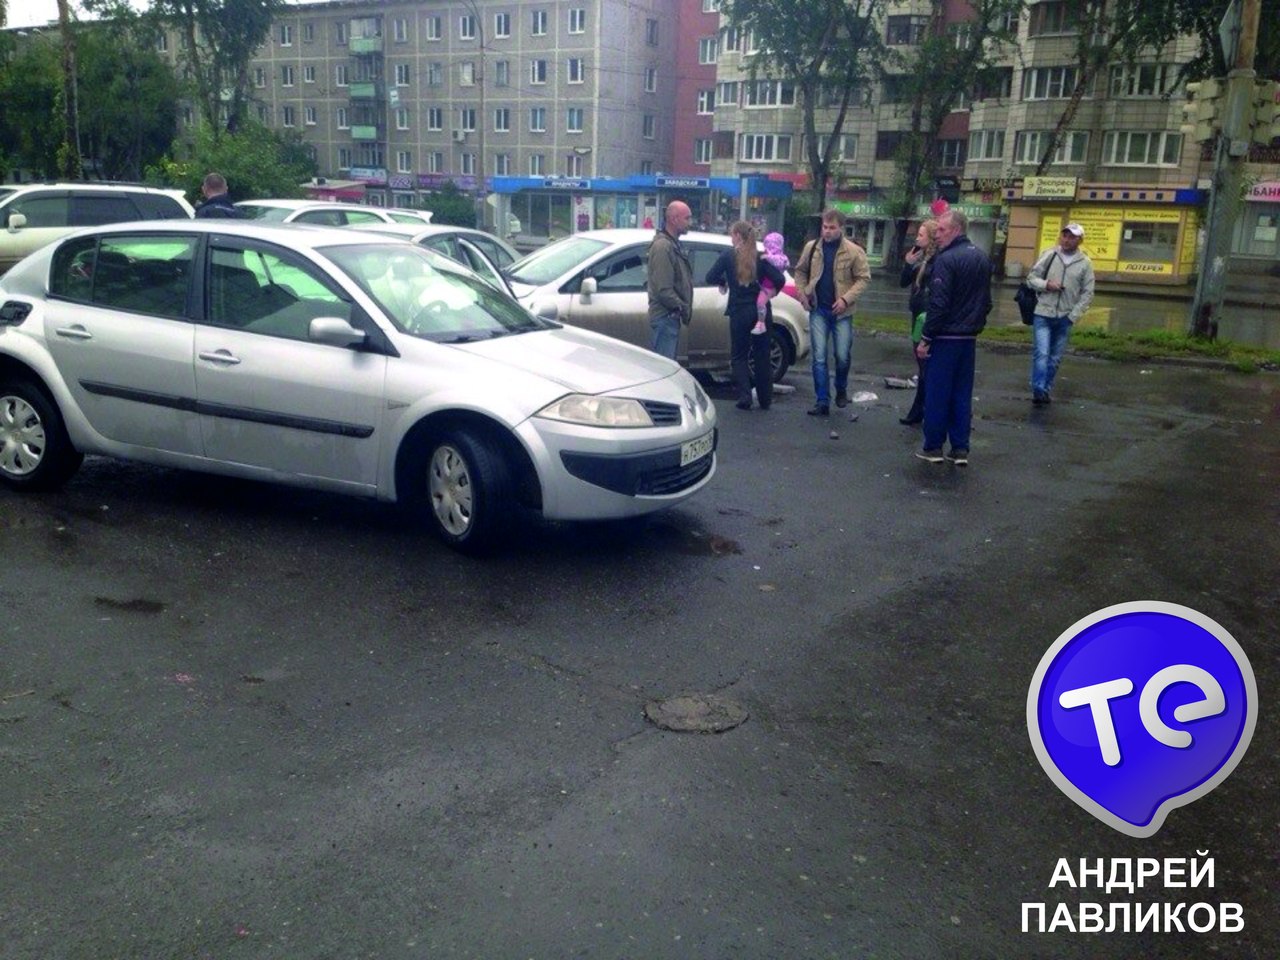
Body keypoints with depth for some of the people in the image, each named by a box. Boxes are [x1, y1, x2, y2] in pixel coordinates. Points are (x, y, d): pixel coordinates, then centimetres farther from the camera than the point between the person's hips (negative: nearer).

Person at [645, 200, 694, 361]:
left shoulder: (674, 244, 15)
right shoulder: (662, 245, -17)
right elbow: (663, 289, -23)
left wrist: (683, 307, 10)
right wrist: (682, 307, -15)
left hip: (671, 316, 10)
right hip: (665, 316, -10)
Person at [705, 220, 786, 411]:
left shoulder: (728, 256, -5)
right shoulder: (760, 257, -1)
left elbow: (711, 277, -10)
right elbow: (779, 279, -10)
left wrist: (722, 283, 11)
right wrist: (773, 292, 10)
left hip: (739, 313, -2)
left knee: (738, 355, 10)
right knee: (762, 356, 14)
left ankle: (744, 396, -4)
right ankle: (765, 400, 19)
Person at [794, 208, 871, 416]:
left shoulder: (854, 251, -7)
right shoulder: (811, 247, 2)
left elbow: (863, 278, -6)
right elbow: (800, 271, 15)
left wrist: (846, 299, -16)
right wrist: (802, 292, 0)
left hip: (841, 312, -2)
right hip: (818, 310, 2)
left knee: (843, 356, 3)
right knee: (819, 358, -1)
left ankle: (841, 390, 31)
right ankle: (822, 402, 4)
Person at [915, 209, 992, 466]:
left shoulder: (946, 259, -15)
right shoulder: (983, 259, 11)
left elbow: (938, 304, -19)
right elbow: (986, 301, 16)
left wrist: (925, 338, -14)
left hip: (945, 338, -7)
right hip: (969, 338, 7)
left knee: (937, 393, 1)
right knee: (962, 394, 10)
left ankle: (933, 447, 7)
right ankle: (960, 449, 11)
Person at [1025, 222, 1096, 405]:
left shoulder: (1085, 263, -1)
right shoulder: (1049, 254, -1)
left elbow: (1087, 294, 2)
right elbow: (1032, 277, 4)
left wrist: (1073, 315, -6)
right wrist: (1046, 284, -15)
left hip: (1065, 318, 2)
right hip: (1043, 314, -1)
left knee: (1055, 358, 9)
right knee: (1041, 353, -12)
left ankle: (1046, 391, 20)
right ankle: (1038, 390, -9)